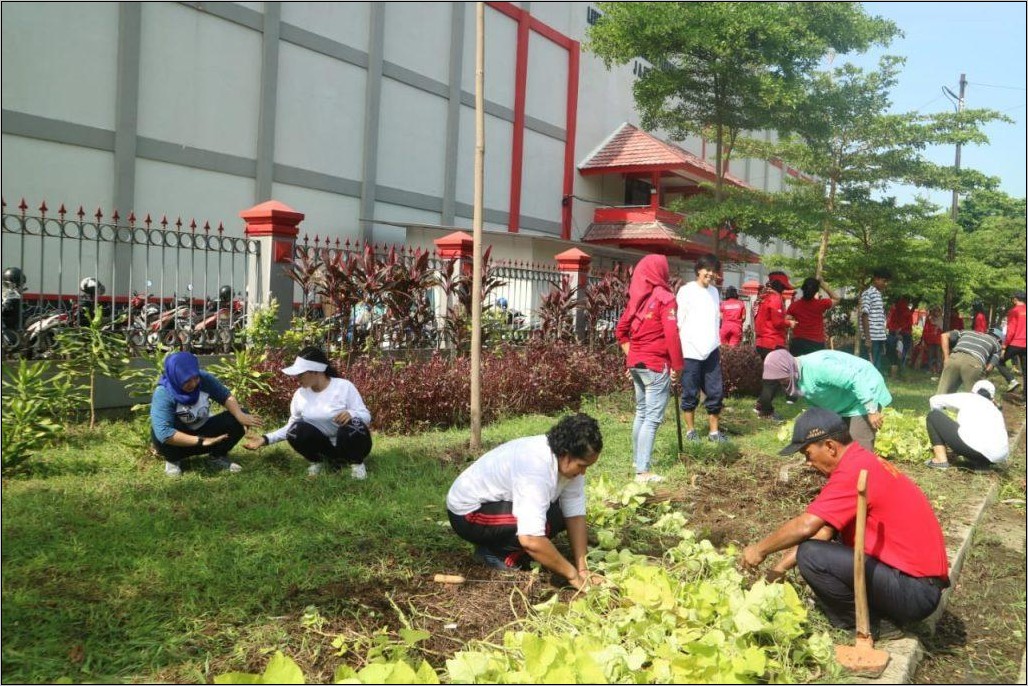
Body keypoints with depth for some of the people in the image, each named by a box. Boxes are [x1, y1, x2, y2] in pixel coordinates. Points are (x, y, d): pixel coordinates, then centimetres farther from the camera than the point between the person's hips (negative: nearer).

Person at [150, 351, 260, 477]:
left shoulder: (204, 379, -19)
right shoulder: (163, 395, -30)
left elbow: (225, 396, -7)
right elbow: (163, 433, -40)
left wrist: (240, 415, -28)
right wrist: (201, 441, -41)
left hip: (203, 430, 3)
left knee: (238, 420, -18)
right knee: (160, 436, -36)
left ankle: (218, 457, 6)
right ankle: (173, 460, -2)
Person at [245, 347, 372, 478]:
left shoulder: (344, 386, -15)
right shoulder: (300, 394, -2)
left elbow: (366, 416, -15)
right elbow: (291, 426, 4)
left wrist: (350, 414, -37)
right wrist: (266, 439, -9)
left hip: (349, 442, -3)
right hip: (324, 446, 3)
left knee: (352, 424, -36)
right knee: (296, 429, -25)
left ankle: (356, 463, -7)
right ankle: (317, 461, 3)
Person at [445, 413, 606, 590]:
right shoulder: (536, 469, -37)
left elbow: (575, 515, -9)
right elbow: (530, 540, -41)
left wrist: (582, 568, -15)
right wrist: (572, 575, -32)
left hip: (501, 503, 9)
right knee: (548, 521, -28)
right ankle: (494, 554, -7)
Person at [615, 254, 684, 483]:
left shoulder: (636, 298, 9)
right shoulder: (664, 297, -12)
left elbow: (620, 330, 14)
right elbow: (671, 335, -18)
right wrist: (677, 365, -10)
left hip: (636, 363, 8)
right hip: (656, 365, -8)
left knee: (641, 413, 18)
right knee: (653, 418, -5)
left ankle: (638, 461, 26)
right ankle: (643, 471, -7)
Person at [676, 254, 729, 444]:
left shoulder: (714, 292, 13)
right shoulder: (686, 291, -5)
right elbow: (677, 321, -7)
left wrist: (717, 345, 17)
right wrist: (678, 349, -10)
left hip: (711, 351, 6)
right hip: (690, 351, -5)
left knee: (716, 392, 5)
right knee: (691, 394, 3)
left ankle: (714, 431, 15)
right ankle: (690, 430, 16)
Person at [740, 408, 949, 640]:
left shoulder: (855, 471, -19)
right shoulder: (862, 461, 12)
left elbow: (805, 526, -24)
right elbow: (824, 531, 15)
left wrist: (760, 550, -8)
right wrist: (780, 567, 13)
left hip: (915, 592, -10)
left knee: (811, 556, -20)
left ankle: (870, 626, -3)